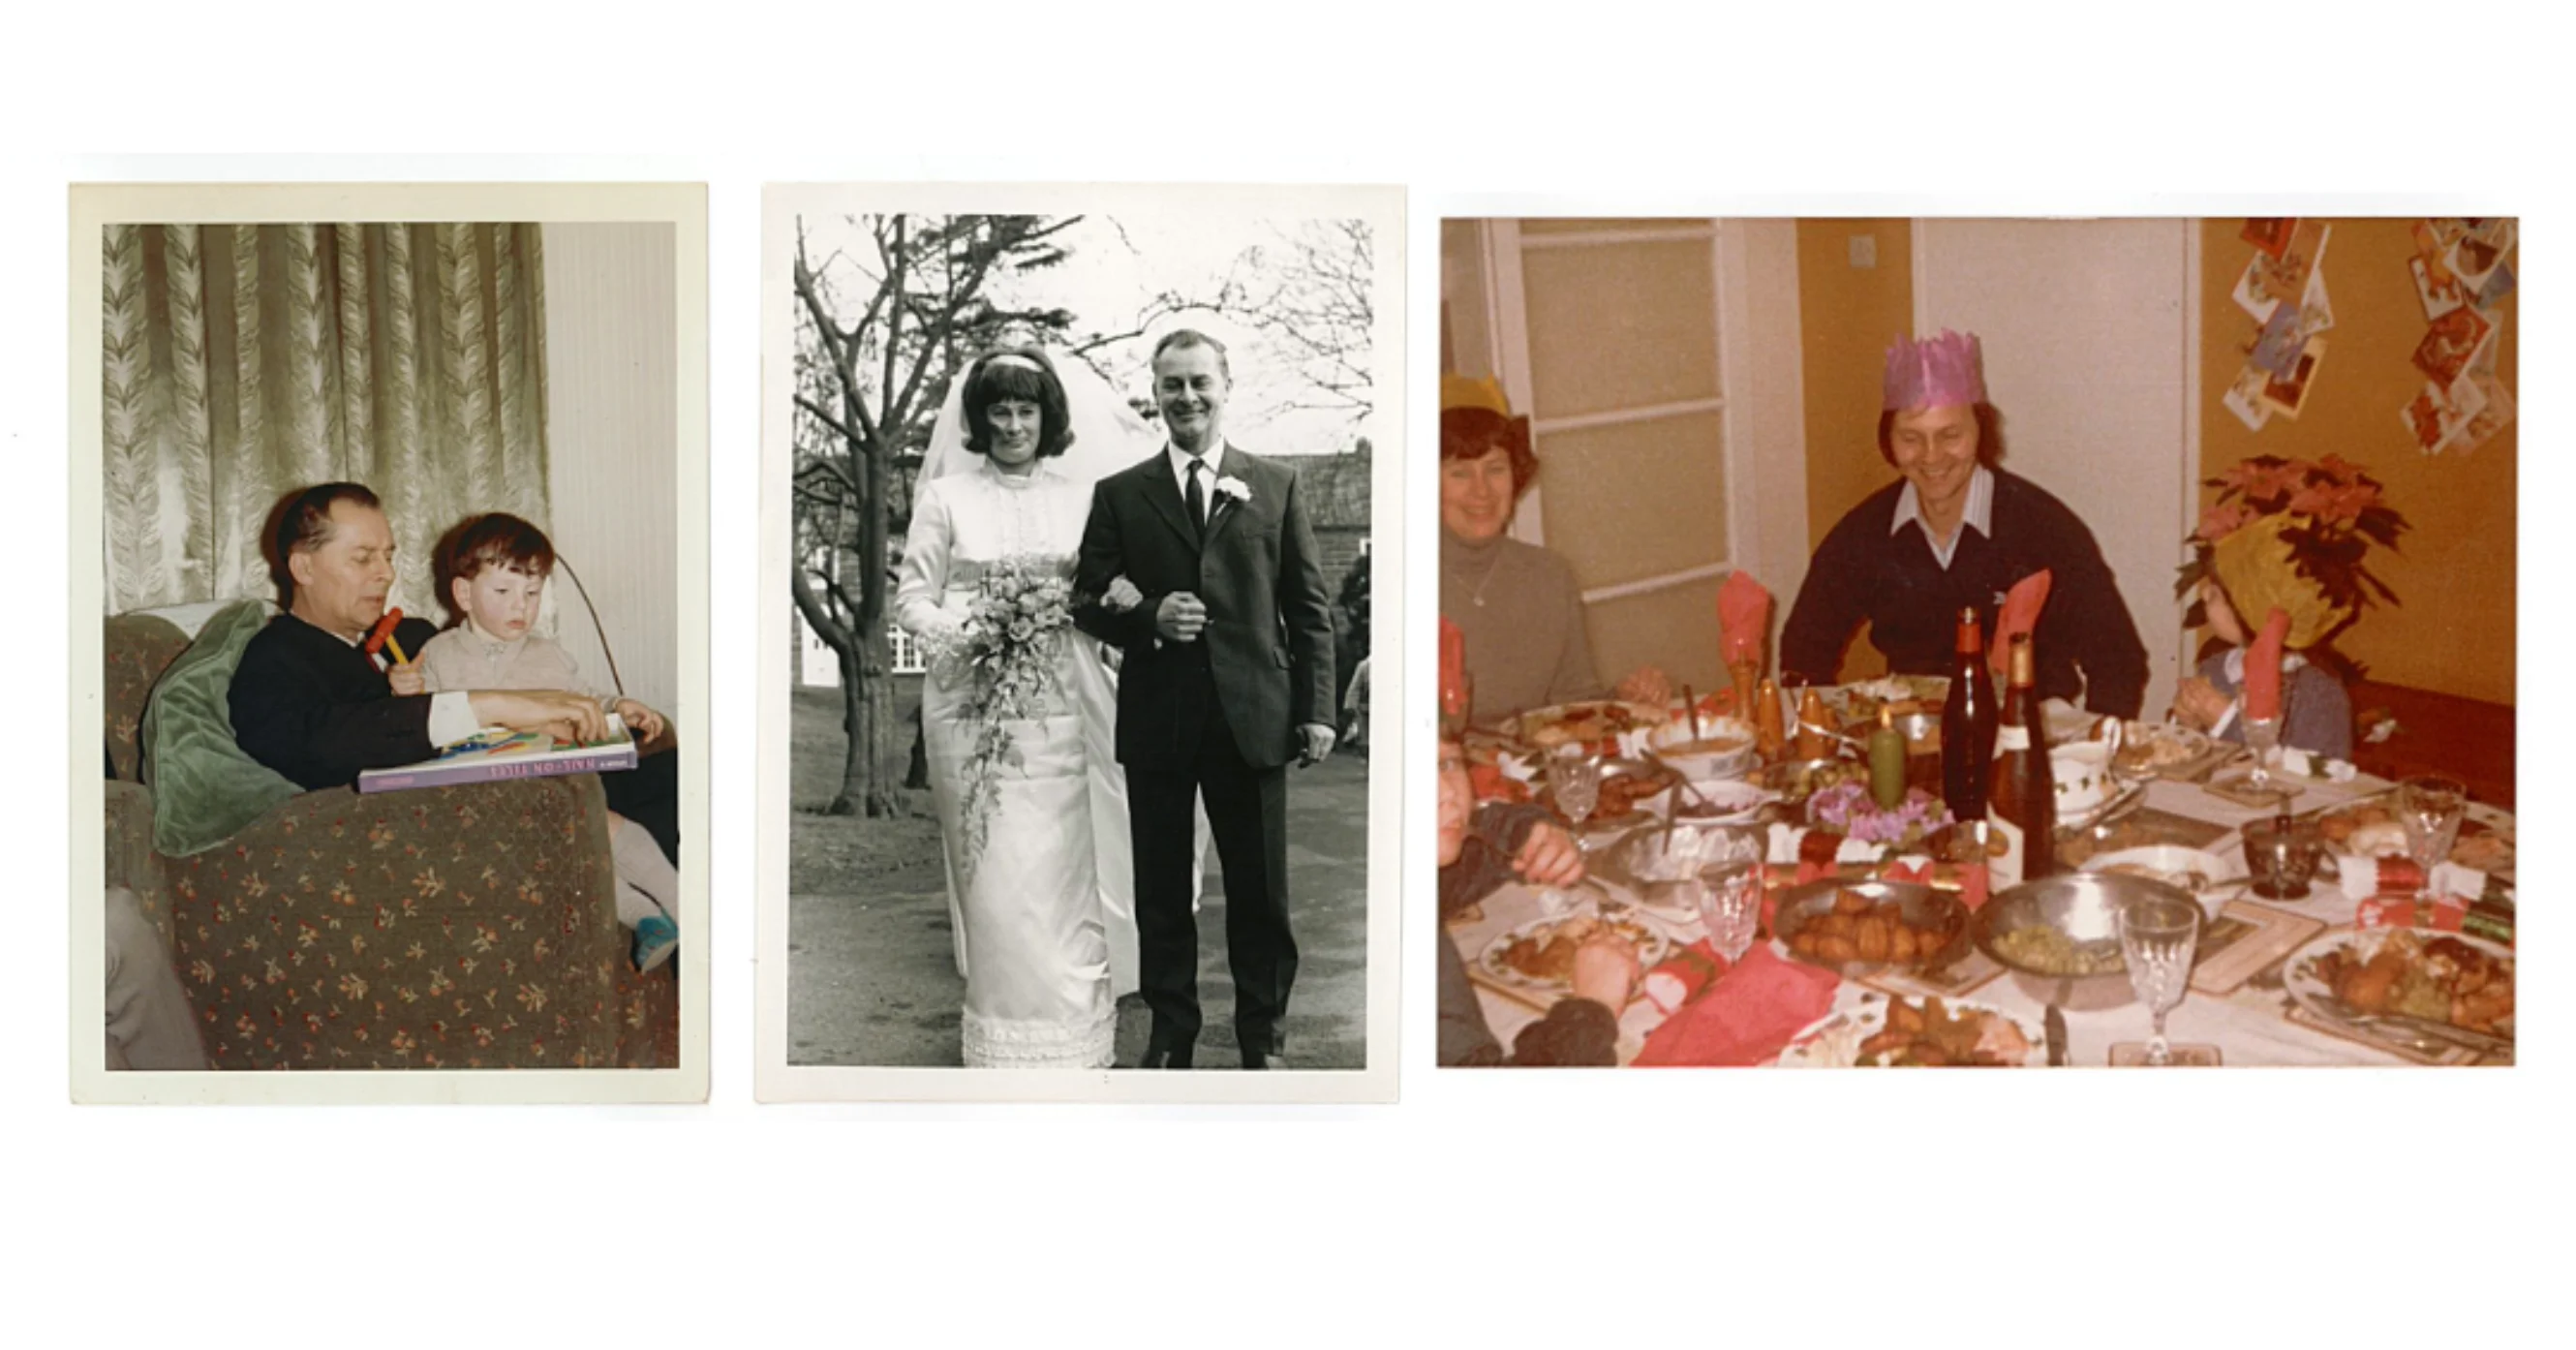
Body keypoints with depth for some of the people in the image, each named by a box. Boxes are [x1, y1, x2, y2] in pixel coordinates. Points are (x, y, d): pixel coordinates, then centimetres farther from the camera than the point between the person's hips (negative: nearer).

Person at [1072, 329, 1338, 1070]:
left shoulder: (1277, 486, 7)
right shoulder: (1119, 495, 7)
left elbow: (1311, 607, 6)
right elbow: (1086, 602, 7)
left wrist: (1316, 710, -1)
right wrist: (1148, 618, -14)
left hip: (1252, 716, 0)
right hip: (1156, 719, 0)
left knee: (1260, 890, 6)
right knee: (1161, 890, 9)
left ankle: (1263, 1033, 21)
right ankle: (1171, 1031, 22)